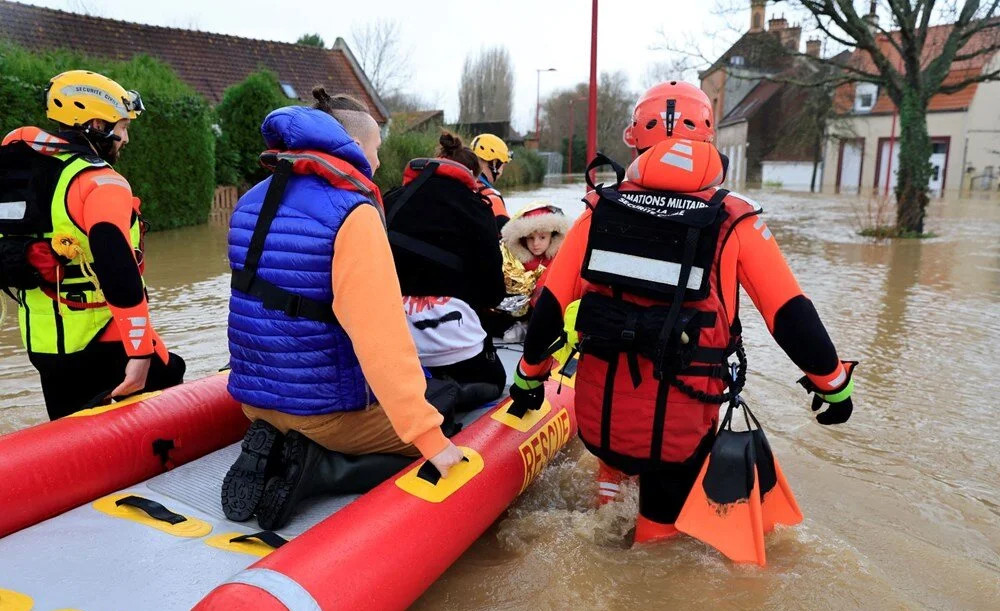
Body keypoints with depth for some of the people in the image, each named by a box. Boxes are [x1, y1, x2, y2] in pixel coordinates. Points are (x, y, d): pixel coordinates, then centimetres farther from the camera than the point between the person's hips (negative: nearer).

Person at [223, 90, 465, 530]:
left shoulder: (253, 203, 6)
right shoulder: (352, 213, -19)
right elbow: (380, 338, -27)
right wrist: (430, 438, -24)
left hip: (254, 398, 8)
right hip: (328, 409, -8)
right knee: (440, 444, 13)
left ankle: (278, 451, 5)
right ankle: (320, 468, -7)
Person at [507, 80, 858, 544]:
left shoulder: (600, 211, -2)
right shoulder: (734, 221, -7)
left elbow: (551, 306, 2)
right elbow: (791, 317, -5)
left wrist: (529, 375, 17)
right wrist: (834, 383, 12)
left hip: (597, 421, 3)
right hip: (677, 434, -2)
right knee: (662, 513, 24)